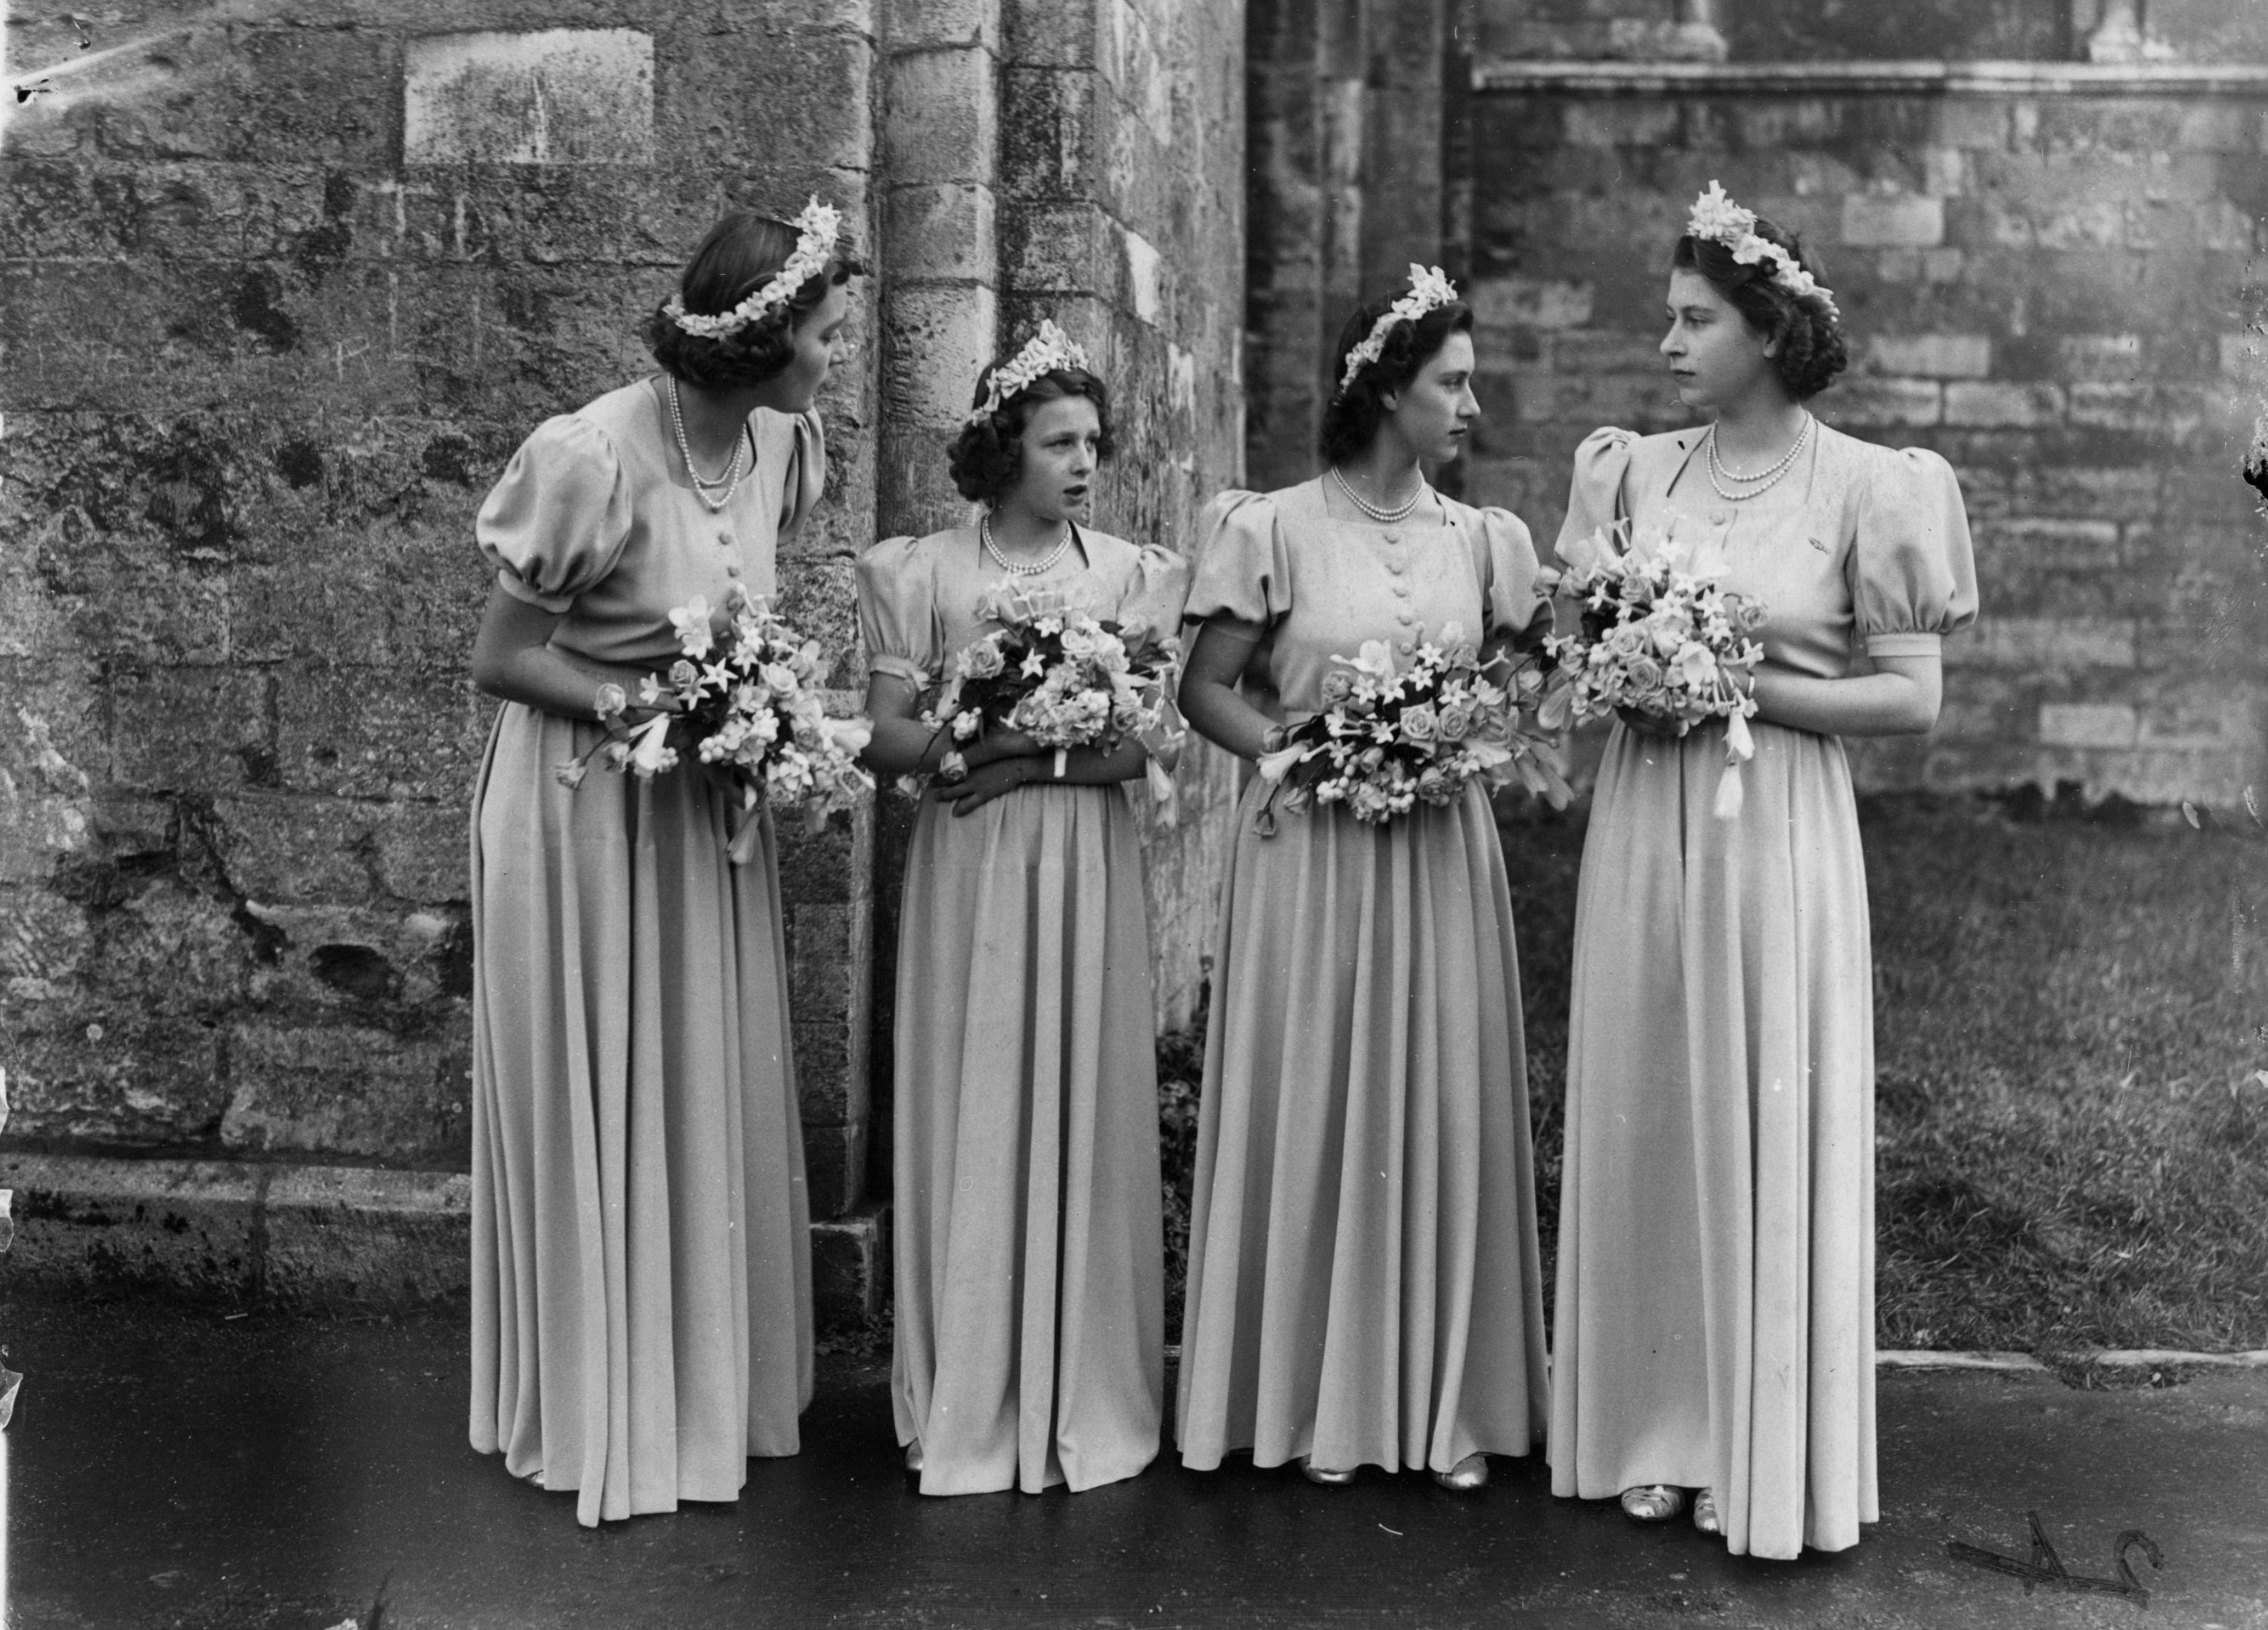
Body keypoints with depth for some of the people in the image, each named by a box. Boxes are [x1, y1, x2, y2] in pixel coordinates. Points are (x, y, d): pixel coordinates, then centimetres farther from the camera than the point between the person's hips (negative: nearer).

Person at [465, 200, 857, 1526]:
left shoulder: (782, 445, -2)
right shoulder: (591, 459, -22)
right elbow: (502, 660, -14)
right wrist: (655, 714, -22)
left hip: (708, 807, 6)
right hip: (589, 805, -6)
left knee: (715, 1096, 13)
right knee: (601, 1107, 5)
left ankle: (712, 1383, 28)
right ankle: (599, 1405, 21)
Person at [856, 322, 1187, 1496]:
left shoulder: (1131, 573, 6)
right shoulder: (925, 573, 3)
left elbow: (1135, 752, -2)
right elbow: (888, 741, -2)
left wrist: (1020, 762, -14)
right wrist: (975, 738, -18)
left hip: (1088, 867, 1)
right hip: (967, 869, -1)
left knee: (1082, 1112, 2)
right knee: (970, 1113, 1)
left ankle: (1082, 1401, 12)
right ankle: (969, 1406, 11)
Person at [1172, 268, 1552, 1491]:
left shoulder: (1481, 539, 9)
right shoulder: (1277, 529, -2)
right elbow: (1206, 689, -1)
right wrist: (1299, 750, -15)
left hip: (1441, 850, 3)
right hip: (1311, 850, -3)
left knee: (1444, 1111, 4)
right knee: (1313, 1108, 2)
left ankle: (1446, 1400, 14)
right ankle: (1316, 1402, 13)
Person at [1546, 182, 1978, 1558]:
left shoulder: (1864, 487, -5)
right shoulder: (1639, 468, 8)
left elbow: (1911, 699, -7)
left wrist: (1740, 682, -14)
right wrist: (1592, 515, -4)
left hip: (1777, 834, -4)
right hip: (1643, 825, 4)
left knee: (1770, 1133, 2)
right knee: (1647, 1124, 8)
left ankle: (1768, 1457, 15)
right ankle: (1661, 1433, 21)